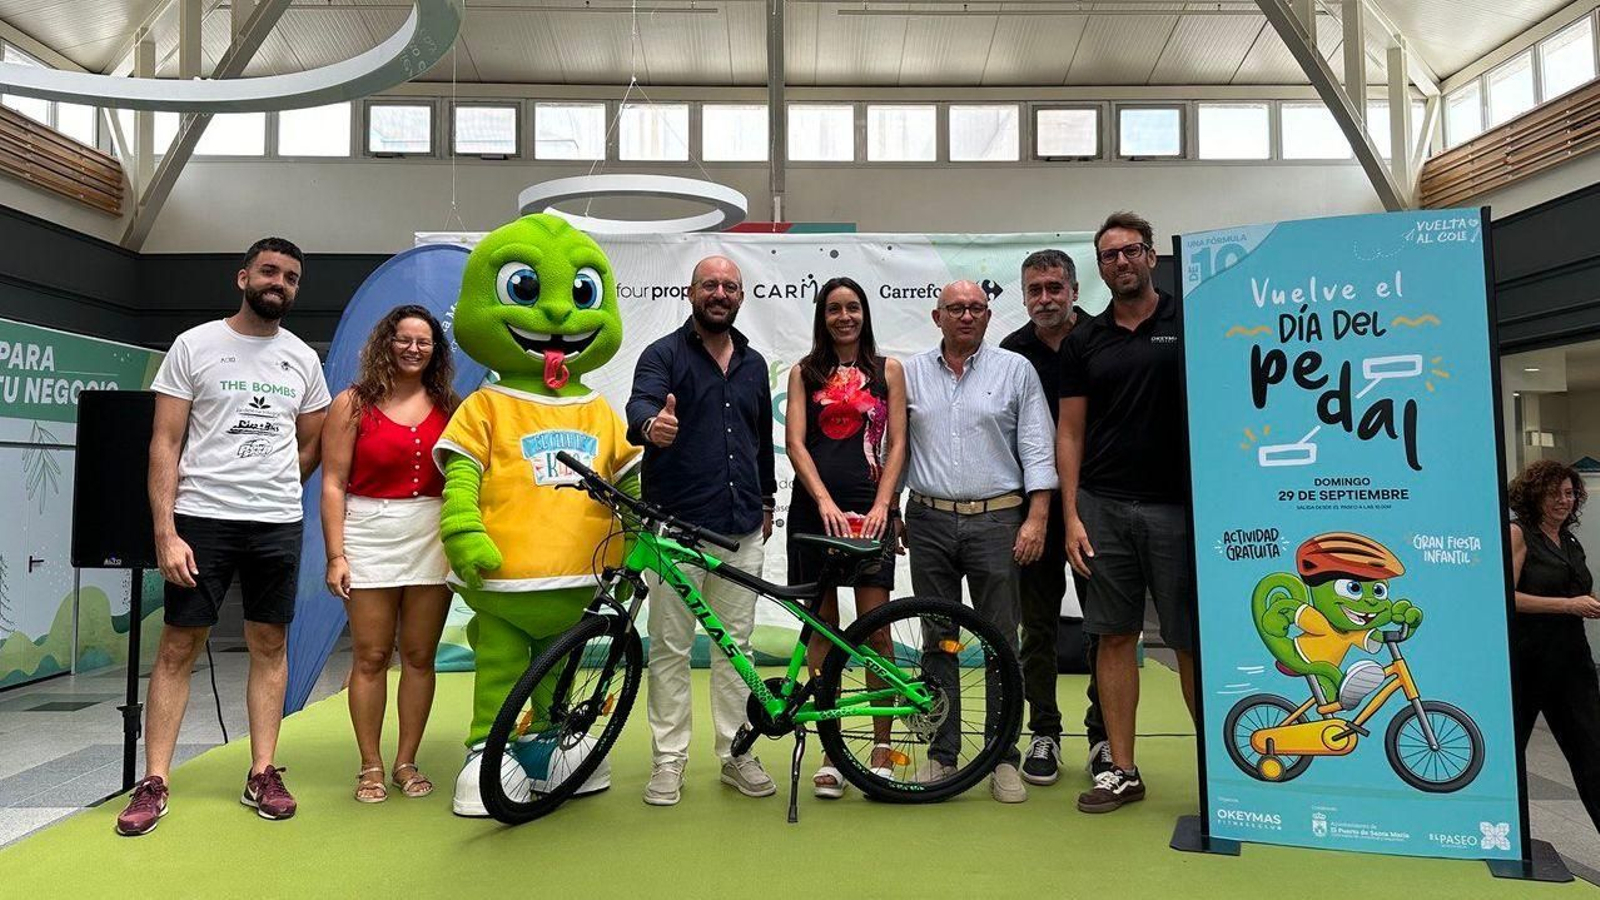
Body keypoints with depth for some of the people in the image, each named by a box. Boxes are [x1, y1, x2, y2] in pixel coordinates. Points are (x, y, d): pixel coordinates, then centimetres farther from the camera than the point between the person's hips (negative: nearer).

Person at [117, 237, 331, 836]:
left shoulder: (303, 359, 10)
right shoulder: (195, 346, 0)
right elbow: (165, 443, -4)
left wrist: (273, 493, 9)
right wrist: (165, 532, -12)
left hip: (278, 525, 3)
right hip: (200, 519, -3)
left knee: (269, 646, 7)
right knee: (178, 649, 0)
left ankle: (262, 775, 15)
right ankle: (154, 784, 9)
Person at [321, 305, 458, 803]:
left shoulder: (449, 406, 8)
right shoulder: (353, 404, 2)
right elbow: (333, 484, -1)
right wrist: (336, 555, -7)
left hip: (433, 538, 2)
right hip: (370, 537, -2)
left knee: (419, 655, 6)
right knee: (371, 657, 3)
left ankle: (406, 762, 19)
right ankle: (370, 766, 16)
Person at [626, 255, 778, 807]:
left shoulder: (753, 364, 15)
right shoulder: (663, 355, -1)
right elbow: (640, 404, -21)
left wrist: (767, 500, 24)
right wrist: (651, 425, -44)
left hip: (742, 529, 4)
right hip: (676, 525, -4)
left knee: (736, 645, 11)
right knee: (671, 648, 4)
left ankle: (736, 753, 23)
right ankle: (668, 759, 15)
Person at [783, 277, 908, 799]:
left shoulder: (888, 371, 12)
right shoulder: (804, 372, 11)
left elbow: (896, 444, 6)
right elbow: (795, 443, 2)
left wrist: (882, 504, -8)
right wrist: (824, 501, -12)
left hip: (870, 508, 0)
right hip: (814, 509, 1)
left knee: (875, 628, -4)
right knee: (822, 629, 4)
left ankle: (882, 749, 8)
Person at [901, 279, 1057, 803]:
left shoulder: (1016, 370, 5)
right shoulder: (911, 373, 10)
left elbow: (1037, 448, 1)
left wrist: (1037, 518, -8)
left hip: (997, 521, -1)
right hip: (929, 523, 2)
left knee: (1002, 643, 3)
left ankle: (1004, 759, 14)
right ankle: (940, 754, 19)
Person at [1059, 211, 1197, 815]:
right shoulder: (1084, 342, 10)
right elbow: (1070, 433, 8)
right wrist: (1070, 516, 0)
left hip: (1177, 505, -2)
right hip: (1103, 508, 3)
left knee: (1191, 641, 2)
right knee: (1115, 637, 7)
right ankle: (1122, 770, 17)